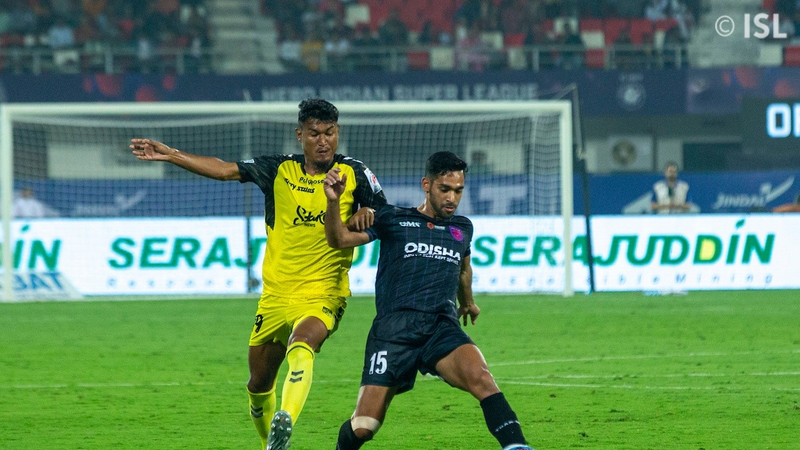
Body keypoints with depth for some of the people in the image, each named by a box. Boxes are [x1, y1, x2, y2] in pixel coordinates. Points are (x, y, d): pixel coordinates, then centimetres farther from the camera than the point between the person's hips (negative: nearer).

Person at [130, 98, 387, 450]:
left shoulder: (355, 174, 1)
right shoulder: (280, 170, 6)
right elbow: (223, 169, 8)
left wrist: (367, 214, -15)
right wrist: (169, 154, 4)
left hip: (322, 293, -4)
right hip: (276, 293, 4)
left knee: (301, 345, -36)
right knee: (259, 383, 10)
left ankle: (285, 422, -55)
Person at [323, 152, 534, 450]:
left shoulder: (462, 228, 21)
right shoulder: (393, 220, 11)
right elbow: (339, 239, 5)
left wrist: (467, 301, 57)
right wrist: (333, 202, -13)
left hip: (442, 327, 2)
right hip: (394, 329, -2)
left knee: (480, 377, -32)